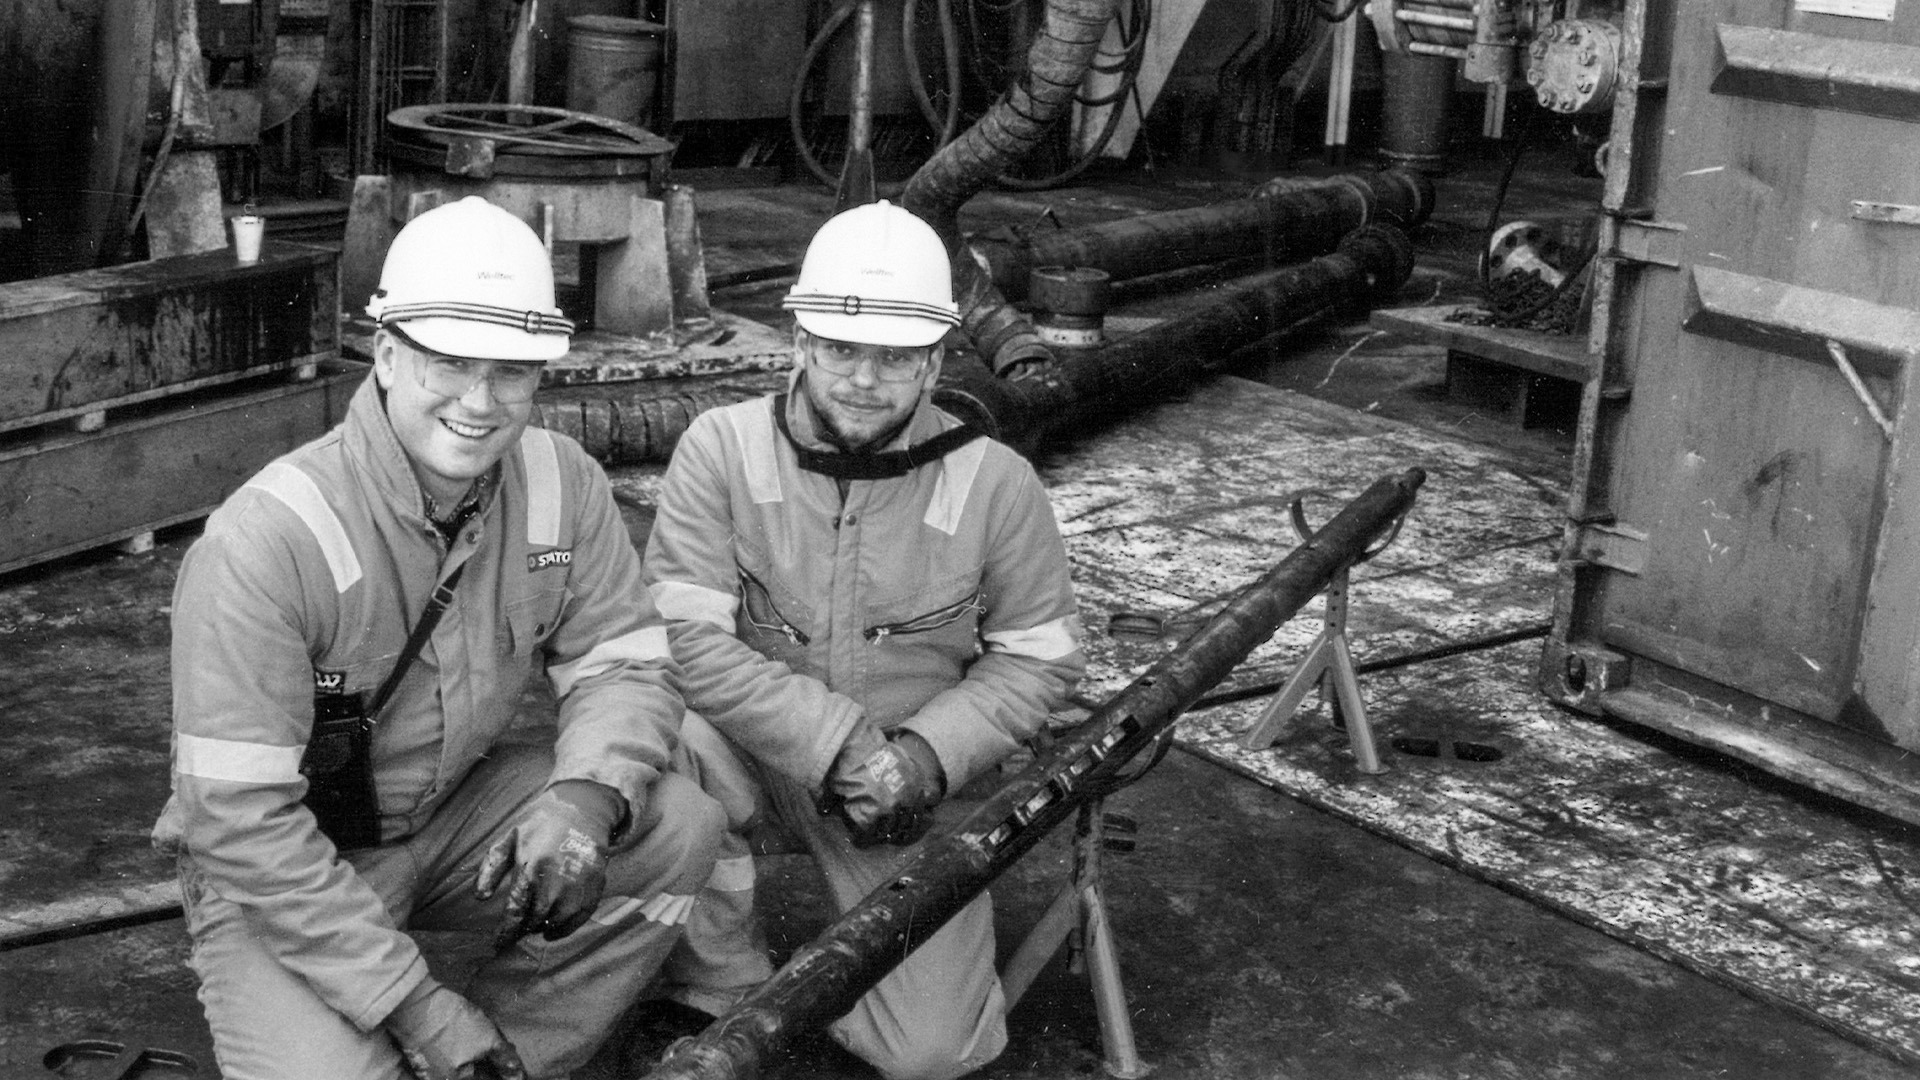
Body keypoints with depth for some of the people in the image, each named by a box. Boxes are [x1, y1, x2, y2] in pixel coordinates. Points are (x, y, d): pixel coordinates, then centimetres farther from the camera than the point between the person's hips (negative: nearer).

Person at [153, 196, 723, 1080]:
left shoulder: (563, 483, -11)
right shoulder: (263, 541, -28)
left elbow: (625, 664, -5)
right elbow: (241, 816, -27)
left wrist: (584, 796, -29)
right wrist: (412, 1000, -27)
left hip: (461, 808, 5)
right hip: (278, 870, -5)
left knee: (681, 829, -15)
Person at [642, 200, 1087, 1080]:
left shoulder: (995, 482, -9)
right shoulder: (722, 447, -11)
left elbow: (1039, 657, 0)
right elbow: (687, 634, -17)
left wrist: (928, 751, -17)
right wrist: (836, 742, -26)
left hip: (914, 788, 0)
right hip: (758, 756, 0)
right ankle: (721, 989, -7)